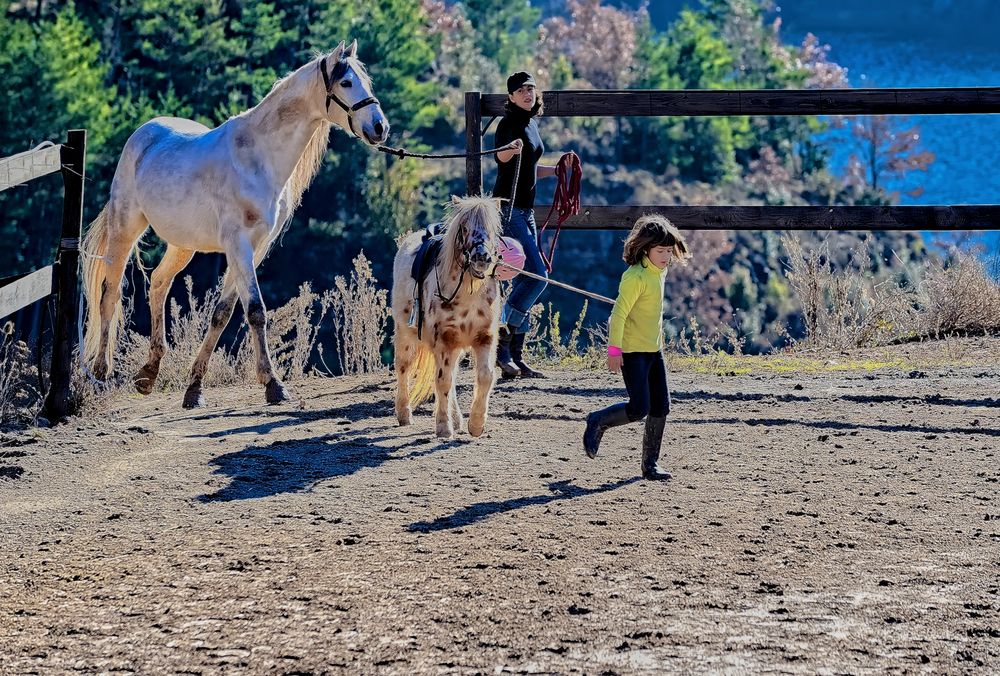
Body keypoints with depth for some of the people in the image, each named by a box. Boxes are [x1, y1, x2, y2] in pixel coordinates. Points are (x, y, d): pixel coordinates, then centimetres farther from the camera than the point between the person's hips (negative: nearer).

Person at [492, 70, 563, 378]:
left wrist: (559, 169, 21)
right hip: (508, 208, -9)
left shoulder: (532, 123, 14)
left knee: (525, 281, 9)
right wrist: (510, 149, -54)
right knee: (537, 275, -16)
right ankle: (500, 340, -14)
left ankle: (514, 357, 12)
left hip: (525, 211, 9)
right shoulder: (509, 122, -12)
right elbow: (500, 156, -33)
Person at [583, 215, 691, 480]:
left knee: (661, 406, 5)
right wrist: (614, 349, -22)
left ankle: (651, 463, 14)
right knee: (639, 409, -13)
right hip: (632, 351, -9)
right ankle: (598, 421, 13)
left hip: (653, 349, 9)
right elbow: (619, 314, -20)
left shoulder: (660, 272, 10)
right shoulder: (635, 277, -18)